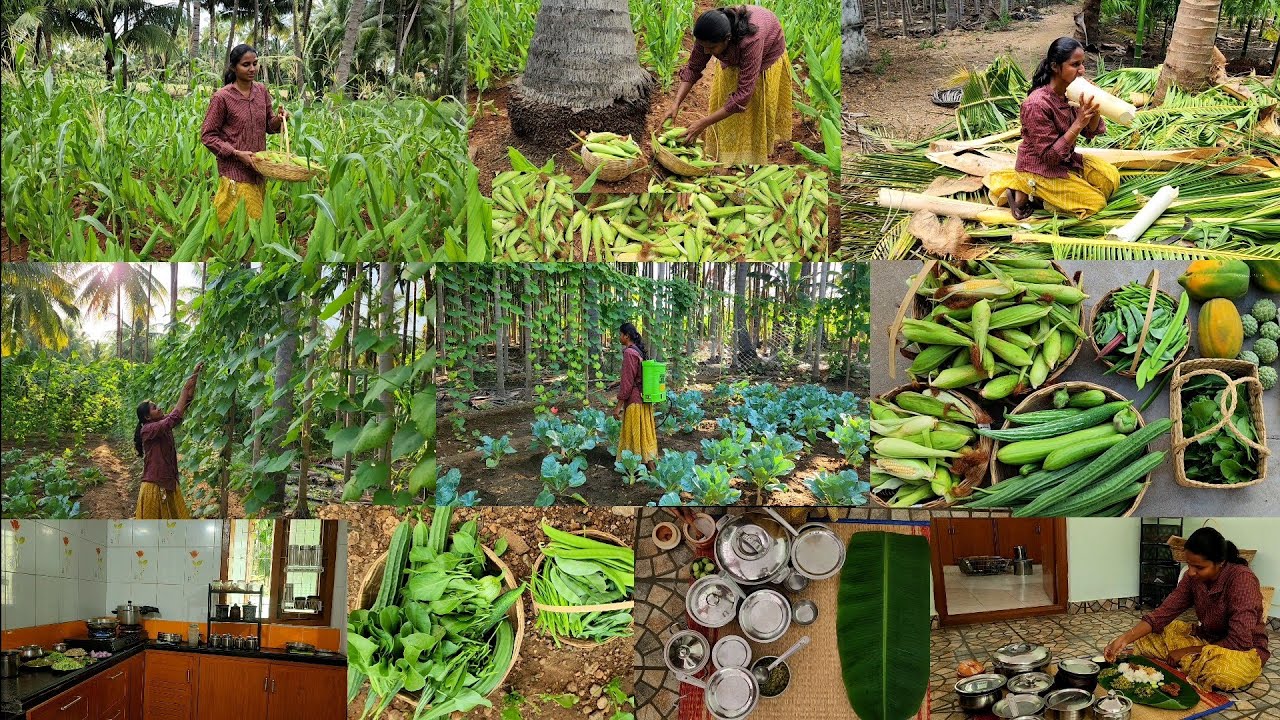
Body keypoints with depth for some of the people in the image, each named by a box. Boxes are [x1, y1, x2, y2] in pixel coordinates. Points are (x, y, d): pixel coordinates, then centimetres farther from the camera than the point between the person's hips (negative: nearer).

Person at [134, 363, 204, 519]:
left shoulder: (164, 423, 6)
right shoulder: (147, 430, -16)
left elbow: (186, 402, 4)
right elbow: (175, 418, -29)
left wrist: (194, 377, -6)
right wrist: (185, 390, -25)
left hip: (169, 483, 8)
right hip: (154, 486, -8)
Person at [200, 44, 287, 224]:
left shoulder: (262, 91, 5)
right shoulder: (222, 97, -11)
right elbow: (208, 136, -7)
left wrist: (278, 120, -8)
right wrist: (237, 153, -17)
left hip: (258, 170, 5)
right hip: (235, 171, -5)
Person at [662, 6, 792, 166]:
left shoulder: (750, 40, -48)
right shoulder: (708, 35, -33)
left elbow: (743, 94, -45)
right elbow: (693, 68, -18)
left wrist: (704, 123, -45)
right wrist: (676, 104, -31)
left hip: (767, 52, -4)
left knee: (758, 105, 6)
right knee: (724, 94, 7)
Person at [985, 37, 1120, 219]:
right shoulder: (1038, 104, -30)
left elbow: (1091, 131, 0)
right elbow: (1050, 155, -26)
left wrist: (1093, 109, -21)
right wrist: (1078, 124, -31)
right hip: (1040, 168, -8)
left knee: (1111, 177, 4)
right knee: (1095, 202, -9)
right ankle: (1029, 191, 0)